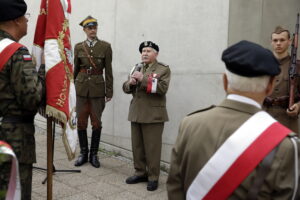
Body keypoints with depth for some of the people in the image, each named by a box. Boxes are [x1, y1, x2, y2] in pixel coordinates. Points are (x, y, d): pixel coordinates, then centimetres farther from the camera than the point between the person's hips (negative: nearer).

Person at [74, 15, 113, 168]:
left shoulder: (105, 46, -1)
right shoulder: (79, 47, 5)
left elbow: (108, 70, -1)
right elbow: (75, 69, 13)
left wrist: (109, 92, -3)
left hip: (97, 88, -2)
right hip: (81, 87, 2)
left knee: (96, 122, 4)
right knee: (81, 121, 7)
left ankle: (94, 154, 19)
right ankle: (83, 153, 21)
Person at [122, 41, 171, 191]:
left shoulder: (163, 69, -1)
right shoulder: (136, 68, 17)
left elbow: (162, 88, -17)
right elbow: (126, 88, 14)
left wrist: (143, 79, -19)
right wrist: (130, 82, -8)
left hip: (153, 115, -6)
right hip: (136, 113, 6)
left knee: (152, 147, -1)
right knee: (137, 145, 12)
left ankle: (153, 177, 10)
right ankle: (140, 173, 25)